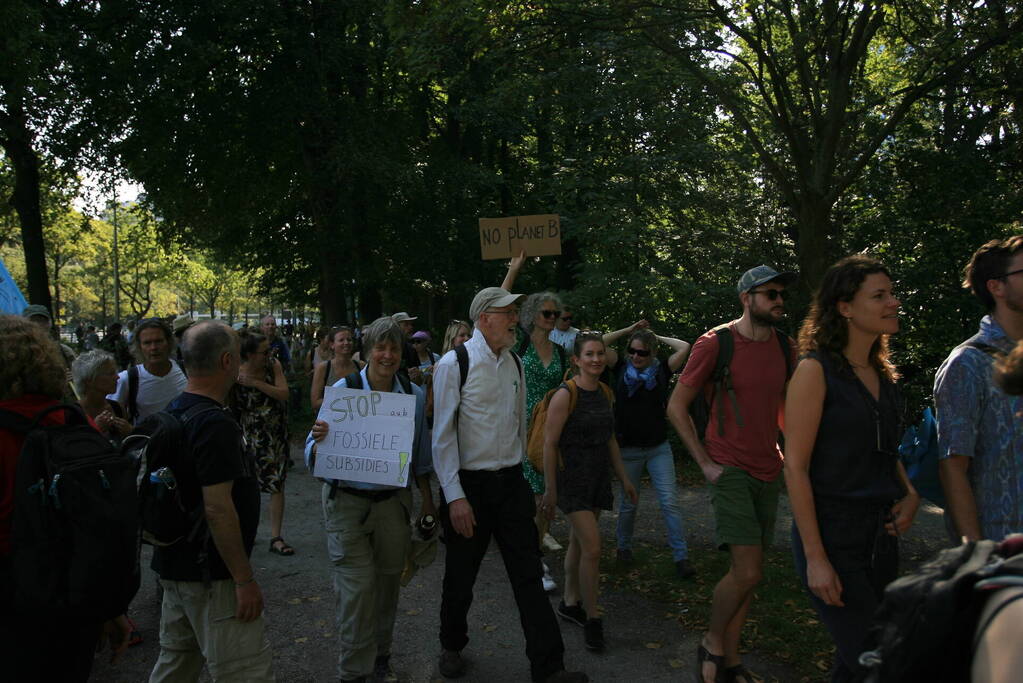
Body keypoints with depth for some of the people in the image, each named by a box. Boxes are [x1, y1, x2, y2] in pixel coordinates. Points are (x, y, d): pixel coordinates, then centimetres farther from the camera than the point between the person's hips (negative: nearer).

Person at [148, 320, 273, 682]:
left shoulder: (173, 412, 8)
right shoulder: (215, 423, -23)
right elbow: (217, 508, -26)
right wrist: (244, 579, -19)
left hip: (175, 565, 10)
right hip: (210, 574, -10)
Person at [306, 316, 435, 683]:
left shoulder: (415, 395, 0)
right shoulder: (343, 389, -9)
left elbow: (420, 455, 11)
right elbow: (314, 455, -8)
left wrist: (427, 498, 12)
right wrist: (319, 439, -29)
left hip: (394, 502, 3)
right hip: (348, 502, -3)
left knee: (388, 583, 14)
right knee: (358, 587, -3)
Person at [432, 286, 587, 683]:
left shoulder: (514, 364, 7)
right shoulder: (455, 364, -12)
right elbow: (443, 436, -13)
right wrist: (455, 497, -16)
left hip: (512, 483, 5)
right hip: (469, 485, -4)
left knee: (529, 576, 4)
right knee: (460, 577, 12)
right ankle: (452, 647, 37)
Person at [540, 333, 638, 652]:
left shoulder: (605, 392, 7)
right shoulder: (565, 395, -15)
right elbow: (549, 443, -14)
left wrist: (624, 478, 16)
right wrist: (550, 490, -14)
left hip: (598, 476, 7)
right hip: (572, 478, -7)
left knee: (578, 541, 16)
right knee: (592, 547, -11)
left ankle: (570, 603, 31)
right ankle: (592, 619, 2)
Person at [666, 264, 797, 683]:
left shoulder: (785, 347, 6)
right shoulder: (715, 344, -11)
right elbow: (676, 407, -6)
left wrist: (789, 450, 9)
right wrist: (705, 463, -9)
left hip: (768, 473, 6)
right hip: (731, 471, -6)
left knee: (746, 572, 12)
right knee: (747, 572, -12)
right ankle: (712, 644, 13)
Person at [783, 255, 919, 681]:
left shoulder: (883, 374, 10)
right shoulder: (817, 370, -12)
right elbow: (795, 466, -15)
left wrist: (910, 494, 3)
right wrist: (815, 558, -18)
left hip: (882, 534, 7)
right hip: (833, 533, -7)